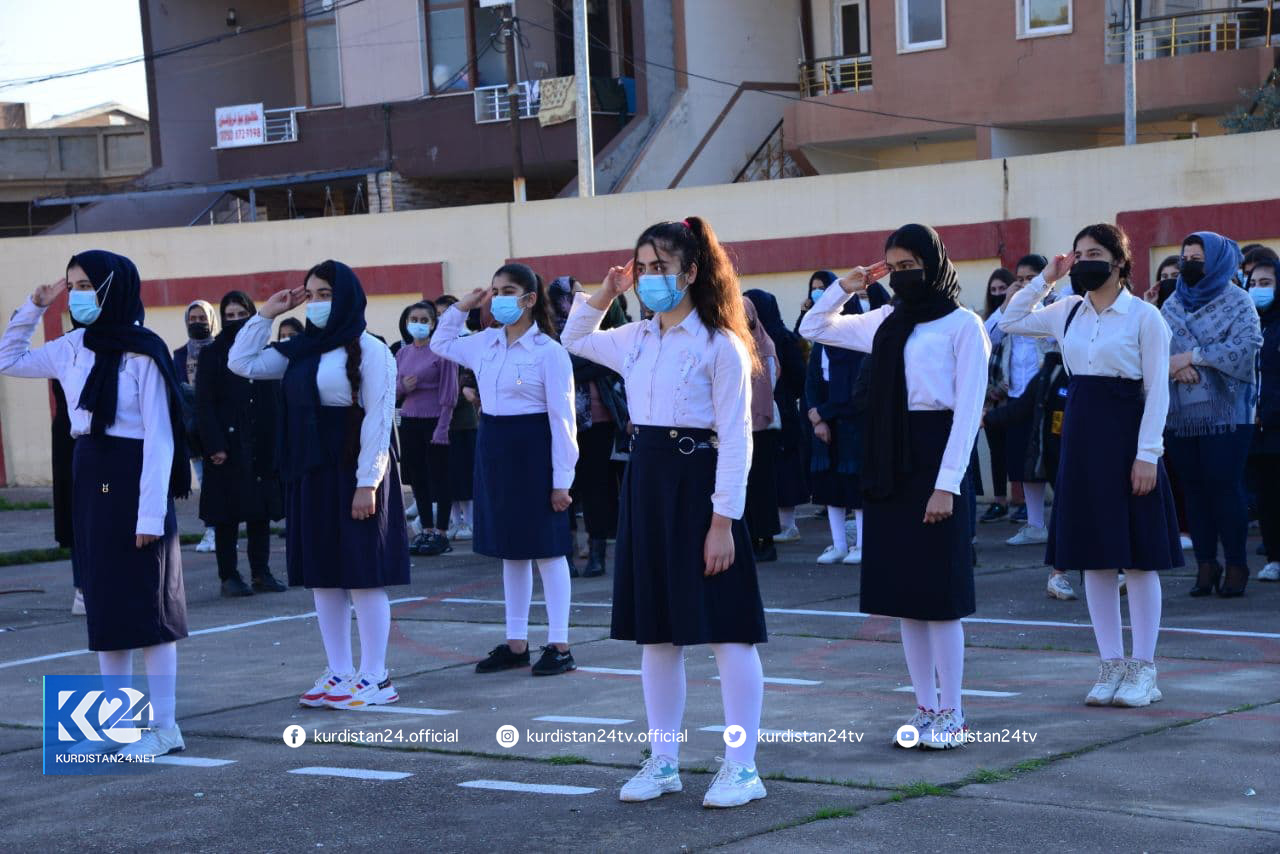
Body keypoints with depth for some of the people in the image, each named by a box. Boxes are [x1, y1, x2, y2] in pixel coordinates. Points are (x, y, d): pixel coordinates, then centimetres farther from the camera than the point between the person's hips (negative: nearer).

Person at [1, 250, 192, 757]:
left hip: (133, 478, -7)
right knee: (104, 602, 10)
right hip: (89, 477, 7)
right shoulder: (72, 349, 7)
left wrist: (152, 513, -18)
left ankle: (164, 726, 3)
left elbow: (160, 437, -14)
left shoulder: (142, 354, -13)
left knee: (146, 602, -3)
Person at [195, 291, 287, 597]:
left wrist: (276, 442, 1)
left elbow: (276, 400, 10)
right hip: (227, 445, -4)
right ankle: (229, 576, 3)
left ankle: (261, 572, 12)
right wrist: (214, 445, -14)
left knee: (261, 509, 6)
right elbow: (203, 405, -5)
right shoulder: (212, 354, 0)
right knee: (227, 513, -1)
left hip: (261, 444, 4)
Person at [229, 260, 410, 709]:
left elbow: (378, 420, -13)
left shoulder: (369, 350, -10)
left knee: (363, 575, -3)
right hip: (309, 474, 7)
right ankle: (339, 673, 18)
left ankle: (375, 677, 3)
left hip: (354, 473, -7)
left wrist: (368, 483, -17)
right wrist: (266, 314, 9)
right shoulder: (300, 350, 11)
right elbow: (241, 363, 15)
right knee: (323, 576, 10)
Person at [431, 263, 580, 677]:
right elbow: (440, 344, 27)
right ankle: (516, 643, 19)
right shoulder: (485, 343, 8)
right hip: (493, 445, 7)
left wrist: (562, 477, -15)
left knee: (546, 548, -1)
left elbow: (562, 417, -13)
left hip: (532, 449, -7)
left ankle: (559, 646, 5)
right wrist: (460, 308, 11)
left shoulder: (548, 350, -12)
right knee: (510, 549, 12)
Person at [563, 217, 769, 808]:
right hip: (645, 479, 7)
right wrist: (602, 295, 13)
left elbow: (735, 438, -12)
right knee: (655, 631, 11)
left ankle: (742, 767, 2)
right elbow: (575, 340, 31)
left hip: (698, 482, -7)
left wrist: (724, 519, -16)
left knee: (726, 631, -4)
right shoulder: (635, 341, 11)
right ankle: (663, 760, 20)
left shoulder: (719, 344, -9)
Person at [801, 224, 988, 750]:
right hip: (887, 462, 7)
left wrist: (947, 485, -16)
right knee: (903, 591, 8)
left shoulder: (961, 324, -5)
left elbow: (969, 409, -10)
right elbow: (812, 329, 24)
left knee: (938, 590, -4)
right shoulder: (885, 322, 13)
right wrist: (846, 287, 9)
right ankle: (925, 707, 17)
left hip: (935, 457, -7)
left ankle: (950, 714, 5)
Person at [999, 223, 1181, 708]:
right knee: (1094, 558, 7)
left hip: (1126, 436, -6)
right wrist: (1045, 279, 7)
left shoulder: (1144, 316, -7)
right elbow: (1010, 322, 18)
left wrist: (1147, 454, -15)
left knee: (1138, 557, -1)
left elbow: (1157, 390, -9)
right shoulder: (1068, 312, 8)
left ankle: (1143, 669, 6)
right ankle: (1111, 666, 14)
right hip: (1081, 436, 6)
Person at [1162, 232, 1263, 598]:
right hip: (1180, 414, 5)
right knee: (1194, 488, 5)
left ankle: (1236, 565, 1)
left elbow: (1245, 346, -14)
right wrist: (1172, 366, -16)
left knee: (1225, 486, -6)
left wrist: (1192, 356, -15)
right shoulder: (1172, 305, 14)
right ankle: (1206, 564, 11)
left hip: (1225, 414, -5)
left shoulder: (1236, 301, 0)